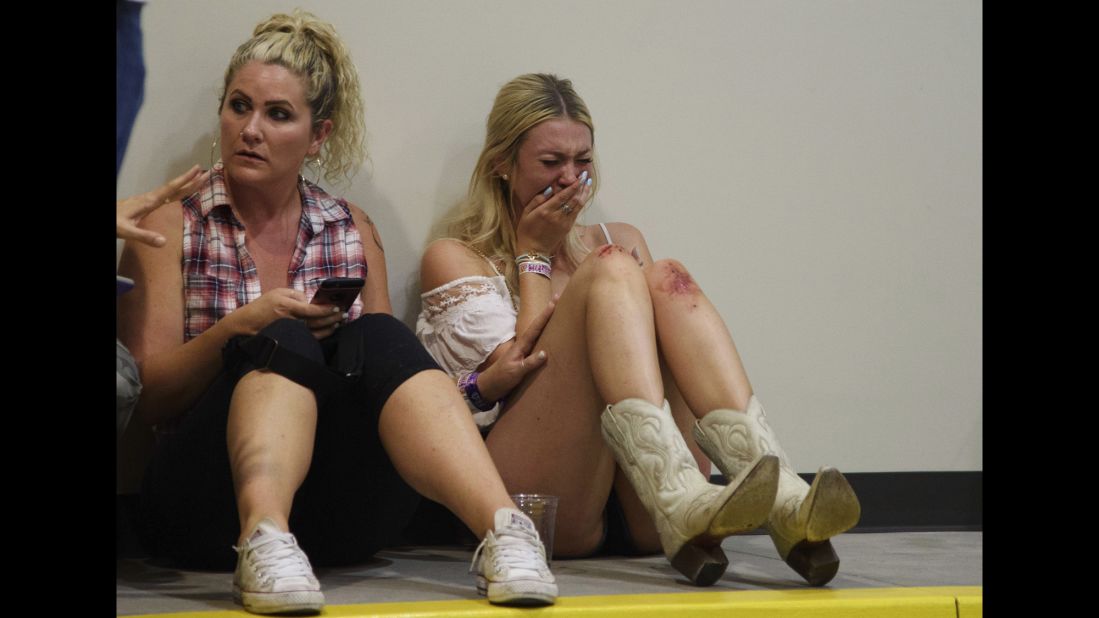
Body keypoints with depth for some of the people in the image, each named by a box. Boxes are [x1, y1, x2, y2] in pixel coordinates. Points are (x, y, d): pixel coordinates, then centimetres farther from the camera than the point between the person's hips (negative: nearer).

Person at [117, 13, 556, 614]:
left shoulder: (354, 232, 18)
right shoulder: (172, 226, 9)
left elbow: (386, 362, 19)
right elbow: (148, 399, 3)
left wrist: (347, 337, -4)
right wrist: (238, 328, -13)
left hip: (337, 511, 2)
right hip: (210, 495, -2)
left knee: (379, 338, -25)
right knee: (282, 342, -28)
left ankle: (502, 529, -46)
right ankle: (264, 540, -53)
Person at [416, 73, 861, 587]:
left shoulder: (620, 241, 28)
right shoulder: (454, 259, 14)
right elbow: (524, 365, -2)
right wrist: (531, 255, 8)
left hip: (636, 513, 4)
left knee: (667, 280, -18)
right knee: (611, 271, -21)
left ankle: (782, 503, -41)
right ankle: (681, 503, -48)